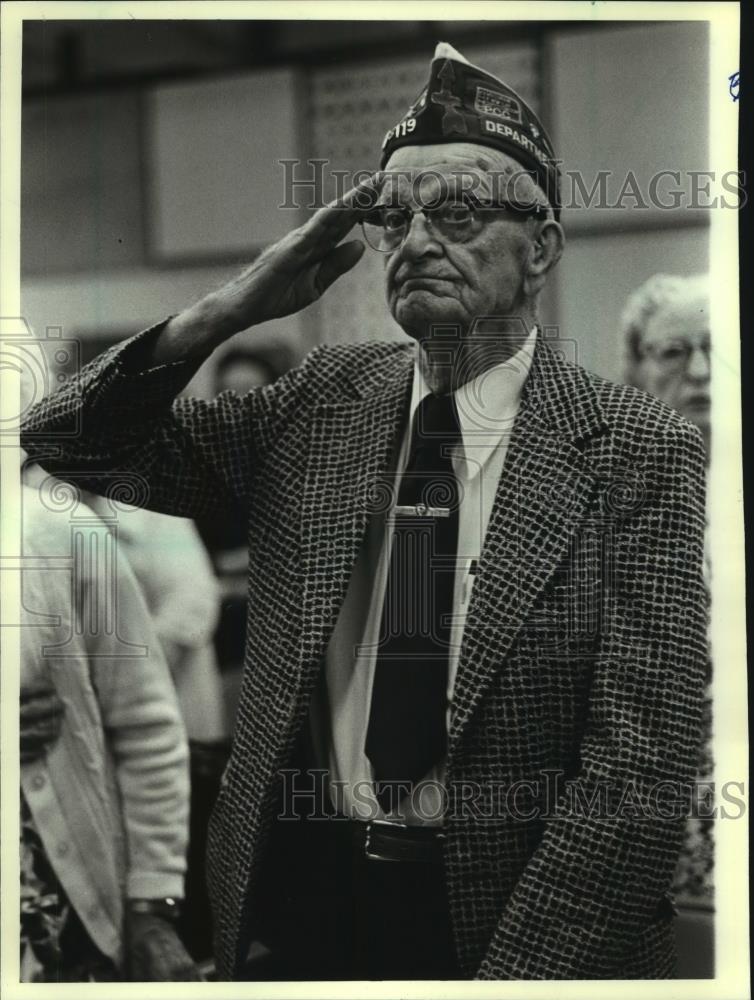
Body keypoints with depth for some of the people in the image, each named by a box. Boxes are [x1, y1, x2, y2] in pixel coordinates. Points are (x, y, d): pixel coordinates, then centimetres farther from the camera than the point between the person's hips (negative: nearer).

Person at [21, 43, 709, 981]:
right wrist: (229, 308, -11)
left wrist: (507, 974, -20)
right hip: (299, 896, 4)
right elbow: (66, 444, 1)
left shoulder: (638, 452, -11)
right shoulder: (324, 402, 2)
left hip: (515, 922, -3)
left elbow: (639, 772, -15)